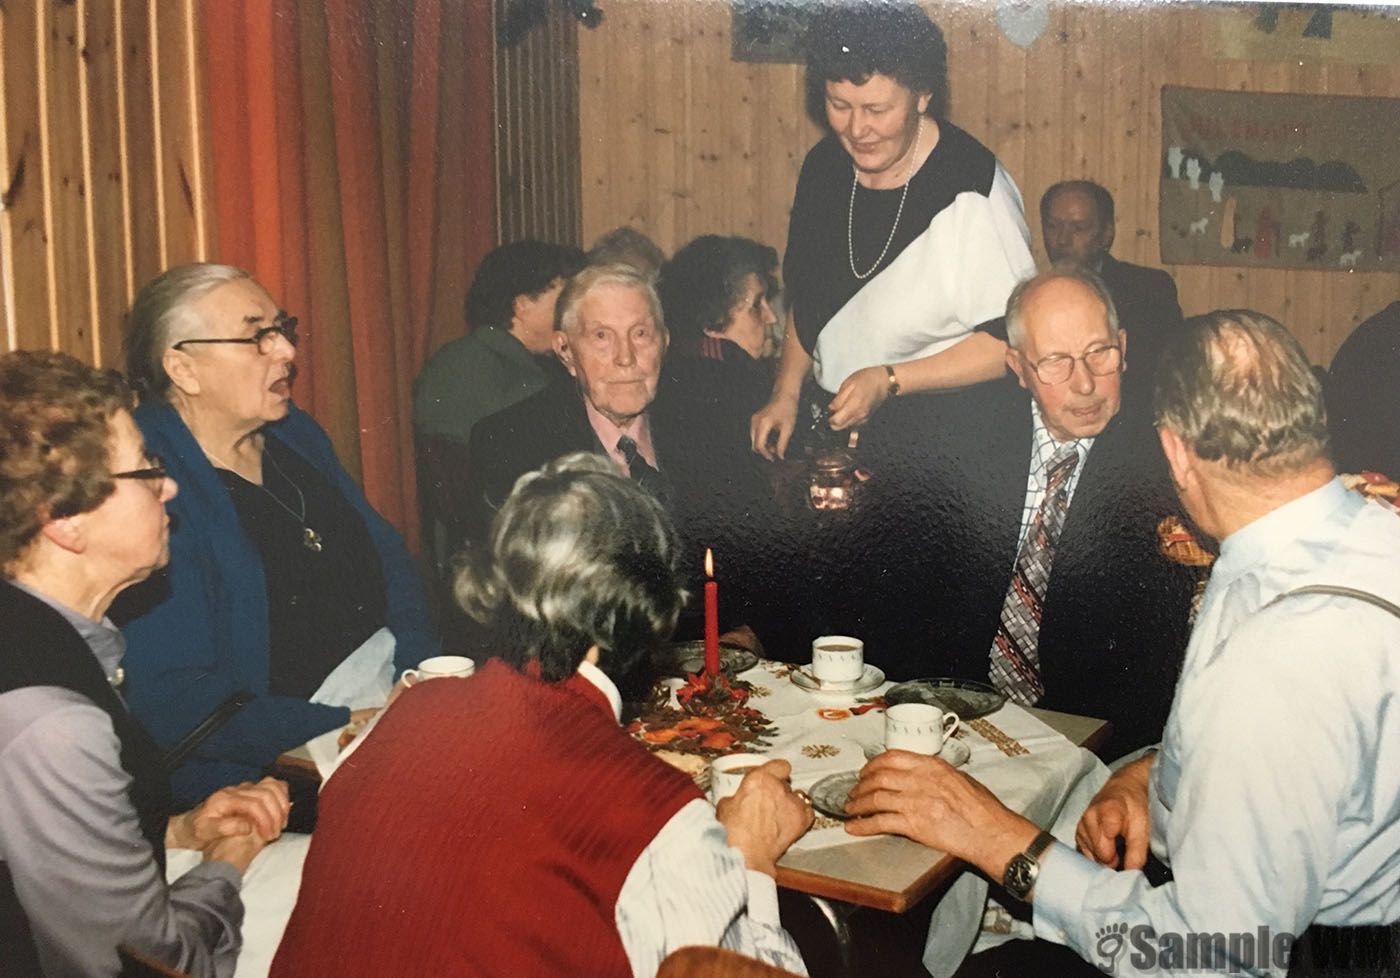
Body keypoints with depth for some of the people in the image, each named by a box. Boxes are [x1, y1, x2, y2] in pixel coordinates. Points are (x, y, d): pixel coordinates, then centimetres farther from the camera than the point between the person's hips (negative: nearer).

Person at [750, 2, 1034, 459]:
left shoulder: (970, 191, -19)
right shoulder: (824, 166, 4)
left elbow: (1013, 338, -17)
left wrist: (889, 380, -21)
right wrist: (786, 393, 11)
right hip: (839, 420, 5)